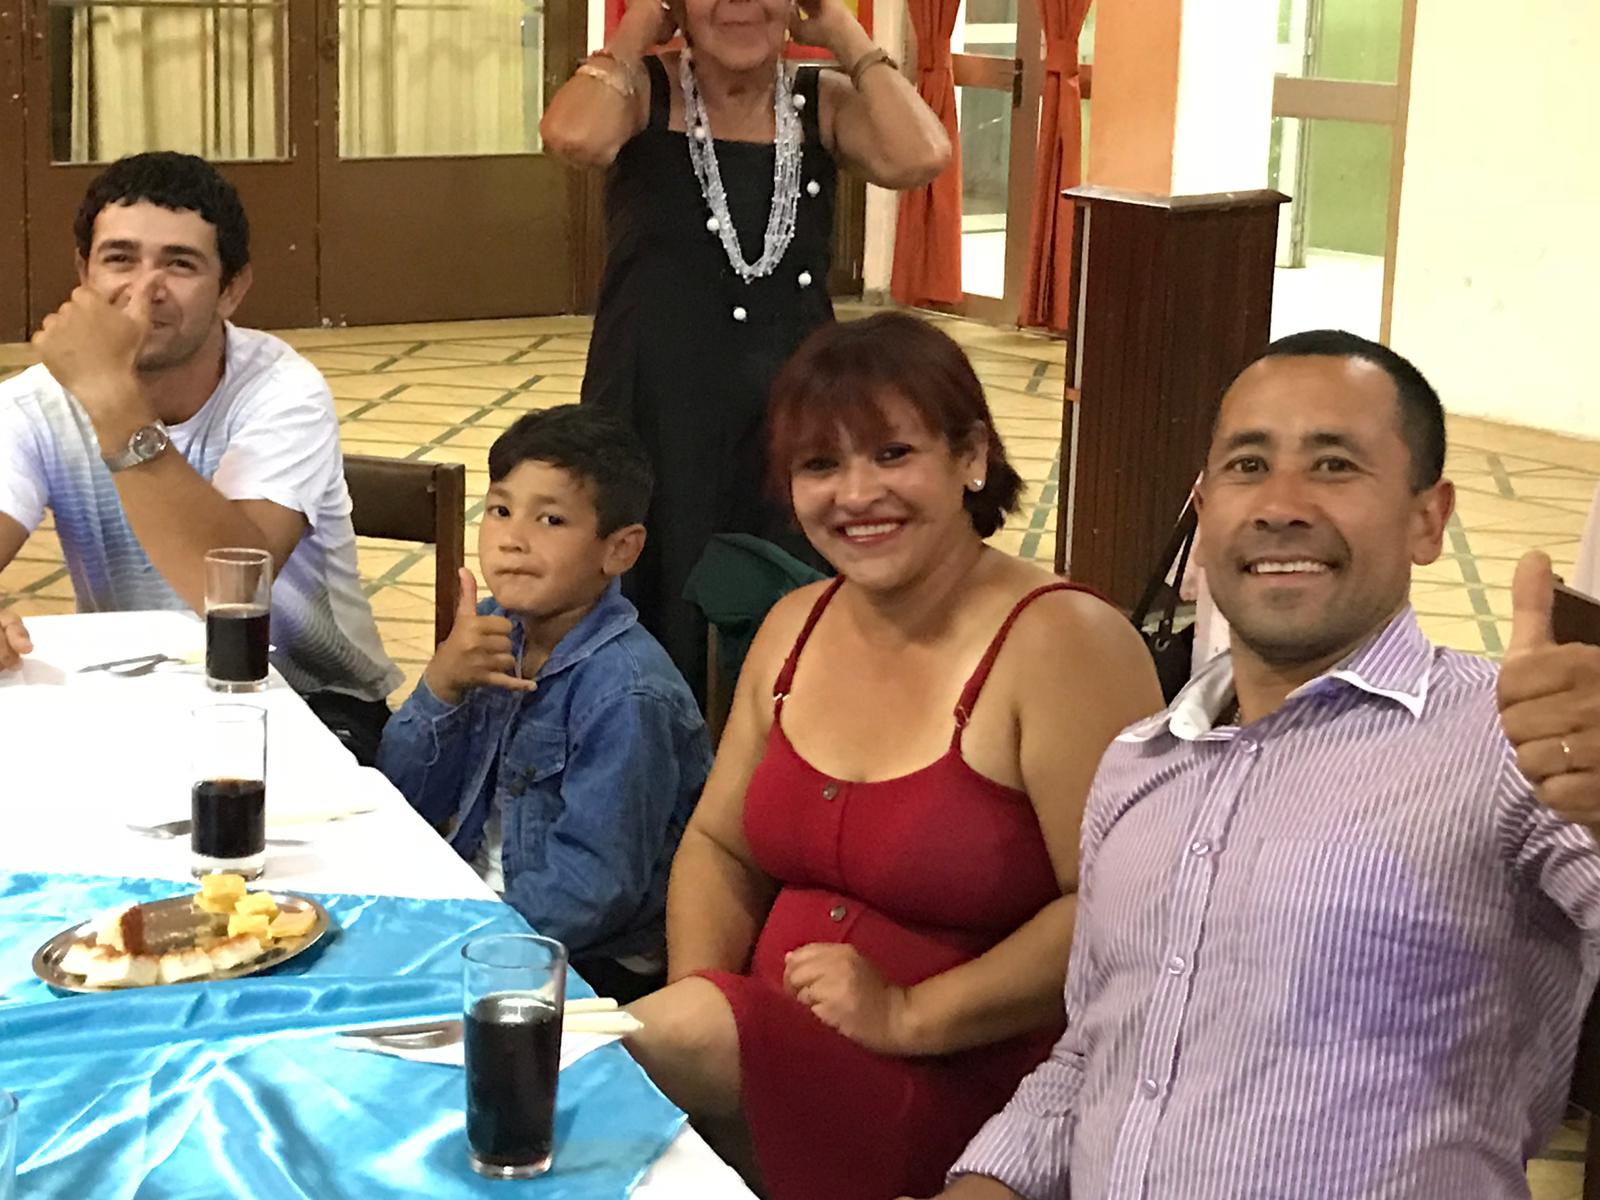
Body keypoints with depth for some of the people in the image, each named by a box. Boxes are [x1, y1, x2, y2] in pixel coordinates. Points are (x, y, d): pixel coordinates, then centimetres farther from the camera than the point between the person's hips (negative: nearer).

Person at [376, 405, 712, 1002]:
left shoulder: (626, 694, -22)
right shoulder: (492, 629, 2)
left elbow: (592, 889, -23)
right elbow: (408, 798, 2)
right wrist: (440, 684, -15)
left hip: (594, 962, -7)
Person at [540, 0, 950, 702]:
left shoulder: (825, 103, 2)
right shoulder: (644, 91, -4)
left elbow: (919, 158, -17)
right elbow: (572, 137, -26)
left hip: (789, 416, 2)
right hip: (655, 418, -2)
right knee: (653, 635, 8)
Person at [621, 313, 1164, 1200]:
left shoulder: (1062, 643, -14)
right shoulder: (795, 628, 9)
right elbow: (719, 847, 15)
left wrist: (909, 1017, -19)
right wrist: (697, 993, -4)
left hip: (964, 1086, -6)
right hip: (766, 1051, 6)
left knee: (660, 1050, -28)